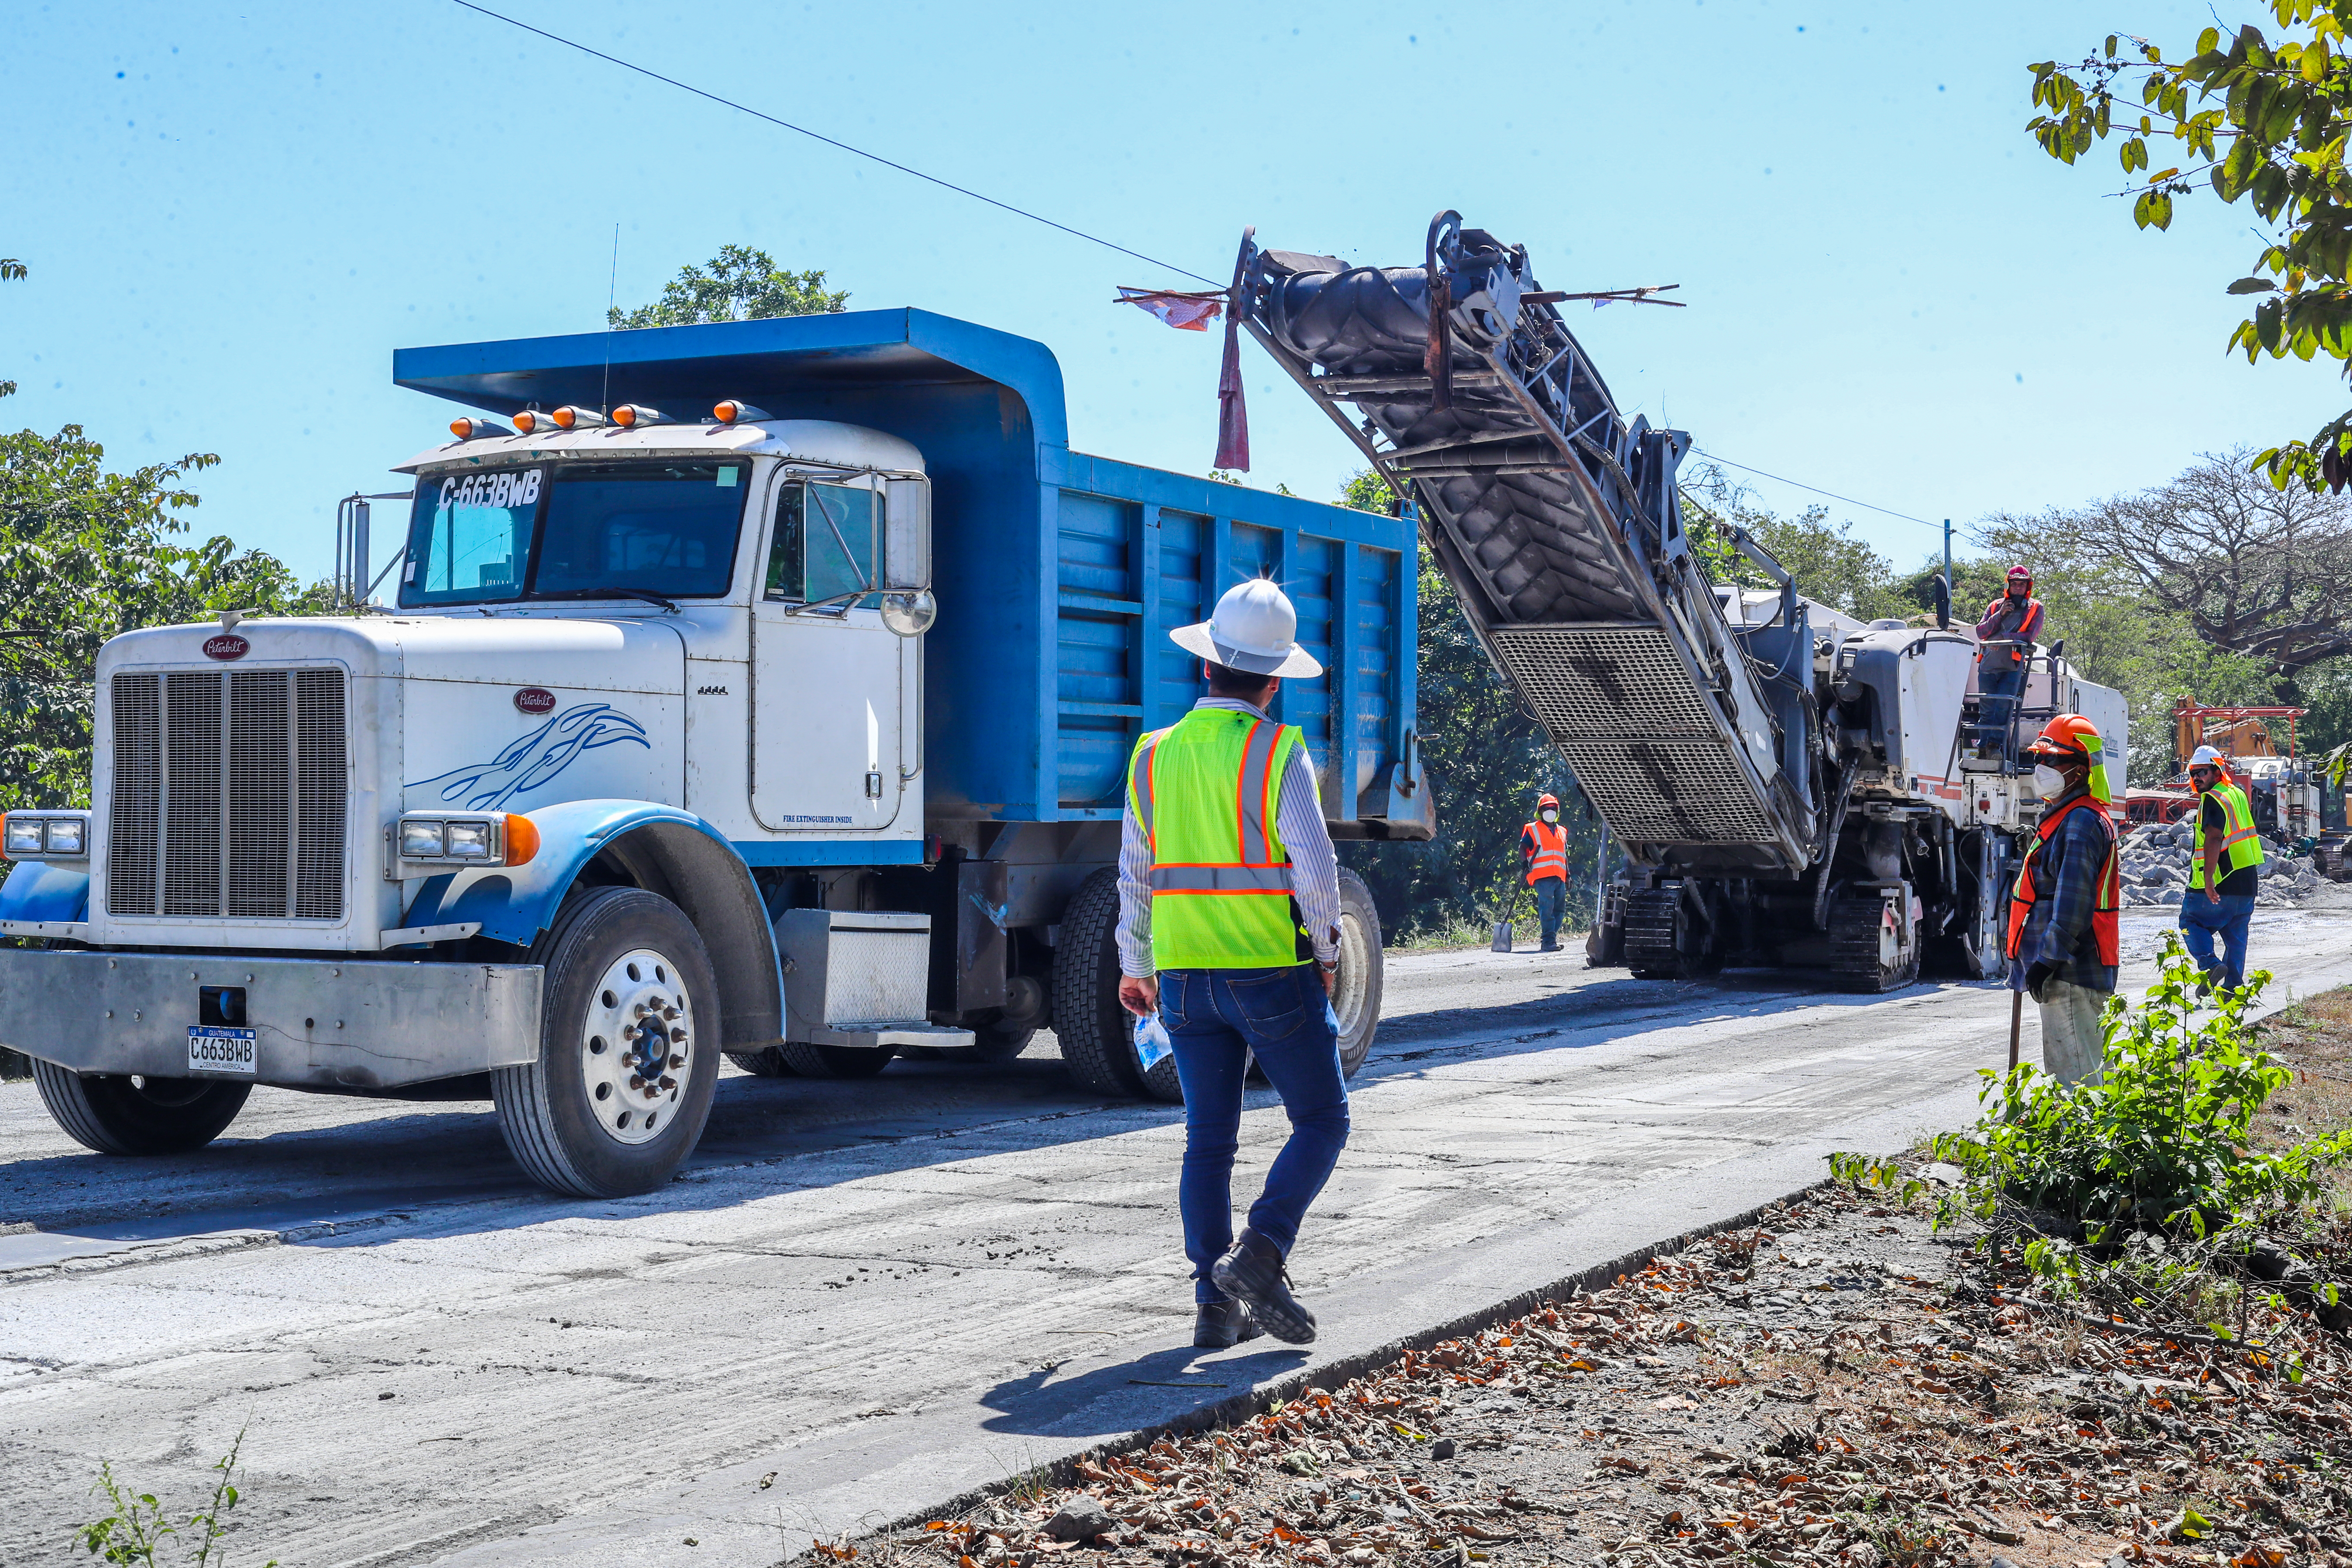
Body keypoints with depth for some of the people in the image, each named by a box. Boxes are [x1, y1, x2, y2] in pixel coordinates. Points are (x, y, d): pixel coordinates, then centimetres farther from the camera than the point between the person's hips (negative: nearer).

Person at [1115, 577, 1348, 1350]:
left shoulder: (1154, 755, 4)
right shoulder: (1279, 753, -11)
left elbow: (1137, 875, 11)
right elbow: (1315, 866, -17)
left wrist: (1135, 966, 23)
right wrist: (1326, 953, -1)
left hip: (1187, 977, 5)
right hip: (1273, 971, -5)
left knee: (1209, 1141, 9)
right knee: (1321, 1123, 8)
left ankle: (1217, 1304, 6)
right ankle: (1259, 1256, -9)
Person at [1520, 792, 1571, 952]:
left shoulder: (1562, 832, 23)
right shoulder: (1532, 830, 6)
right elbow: (1523, 848, 1)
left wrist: (1568, 875, 23)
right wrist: (1525, 863, -18)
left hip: (1559, 878, 6)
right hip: (1543, 877, -6)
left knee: (1560, 909, 4)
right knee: (1547, 909, -13)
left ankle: (1549, 941, 11)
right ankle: (1549, 942, -17)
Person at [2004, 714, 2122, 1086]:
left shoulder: (2081, 822, -15)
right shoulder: (2062, 817, 20)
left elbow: (2072, 902, -22)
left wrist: (2049, 959, -23)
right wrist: (2034, 960, 26)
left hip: (2069, 971, -11)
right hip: (2069, 970, 11)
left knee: (2074, 1071, -11)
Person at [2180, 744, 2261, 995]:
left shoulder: (2213, 799, -13)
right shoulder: (2238, 795, 15)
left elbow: (2214, 839, -26)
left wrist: (2208, 878, -31)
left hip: (2219, 887, -8)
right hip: (2247, 883, 8)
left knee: (2191, 921, 6)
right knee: (2236, 936, 13)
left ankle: (2210, 965, -13)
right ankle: (2234, 986, 11)